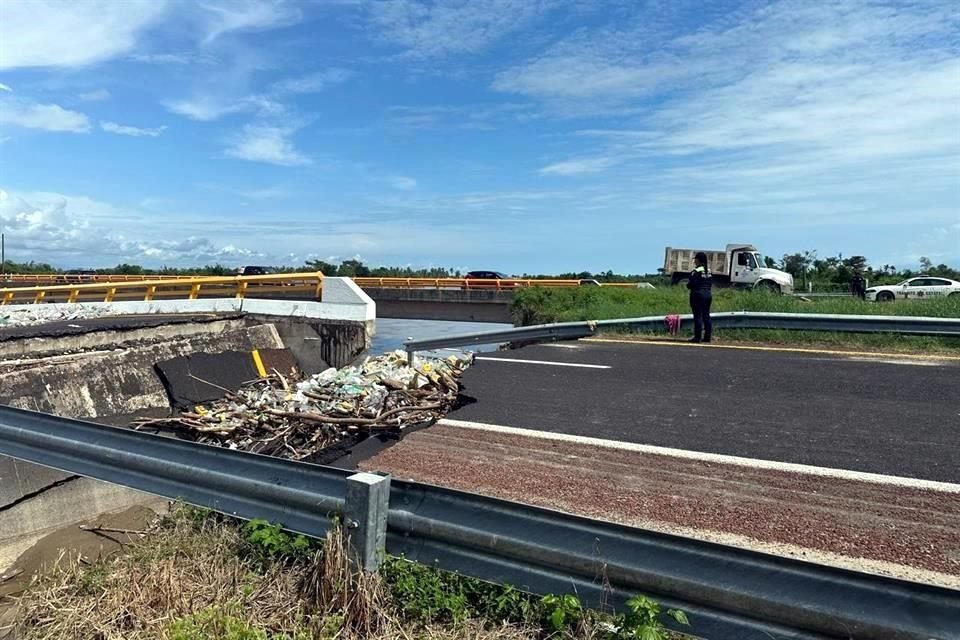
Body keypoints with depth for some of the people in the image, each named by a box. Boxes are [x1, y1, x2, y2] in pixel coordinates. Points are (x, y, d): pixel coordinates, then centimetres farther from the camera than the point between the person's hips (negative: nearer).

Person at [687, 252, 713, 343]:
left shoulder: (696, 271, -14)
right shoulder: (709, 271, 11)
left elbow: (691, 283, -18)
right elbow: (711, 283, 13)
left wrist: (688, 285, 2)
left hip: (698, 295, -8)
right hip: (708, 294, 8)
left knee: (698, 316, -5)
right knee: (706, 316, 10)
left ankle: (698, 337, -6)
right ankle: (707, 336, 12)